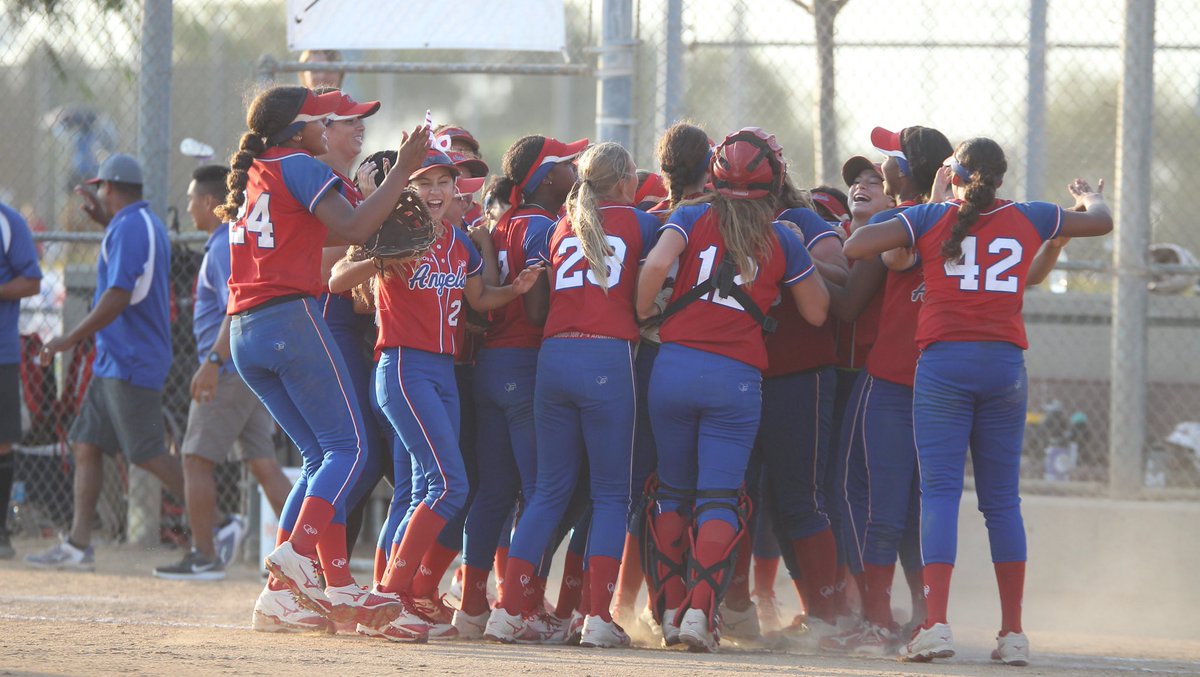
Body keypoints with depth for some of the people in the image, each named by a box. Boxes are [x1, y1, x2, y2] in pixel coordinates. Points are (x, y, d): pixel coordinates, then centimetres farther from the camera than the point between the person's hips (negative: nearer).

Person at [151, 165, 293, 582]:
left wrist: (213, 361, -30)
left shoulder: (224, 247, -12)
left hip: (231, 371, -9)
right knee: (263, 465, 6)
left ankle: (203, 557, -1)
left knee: (197, 460, -2)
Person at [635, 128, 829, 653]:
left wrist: (641, 315, 1)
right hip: (738, 376, -1)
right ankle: (700, 610, -15)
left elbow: (657, 263, -15)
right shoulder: (783, 240, 5)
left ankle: (670, 608, 13)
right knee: (720, 500, 1)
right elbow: (817, 313, 12)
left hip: (674, 366, 1)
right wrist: (814, 266, 27)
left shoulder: (692, 218, 4)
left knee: (673, 493, 15)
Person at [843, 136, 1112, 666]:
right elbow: (1100, 222, 25)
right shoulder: (1027, 219, 9)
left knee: (940, 491, -5)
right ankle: (1013, 632, 8)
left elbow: (855, 247, -9)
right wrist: (1090, 198, 48)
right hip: (1005, 364, 2)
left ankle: (936, 623, -19)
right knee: (1002, 499, 9)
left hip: (943, 363, -2)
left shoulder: (930, 218, 2)